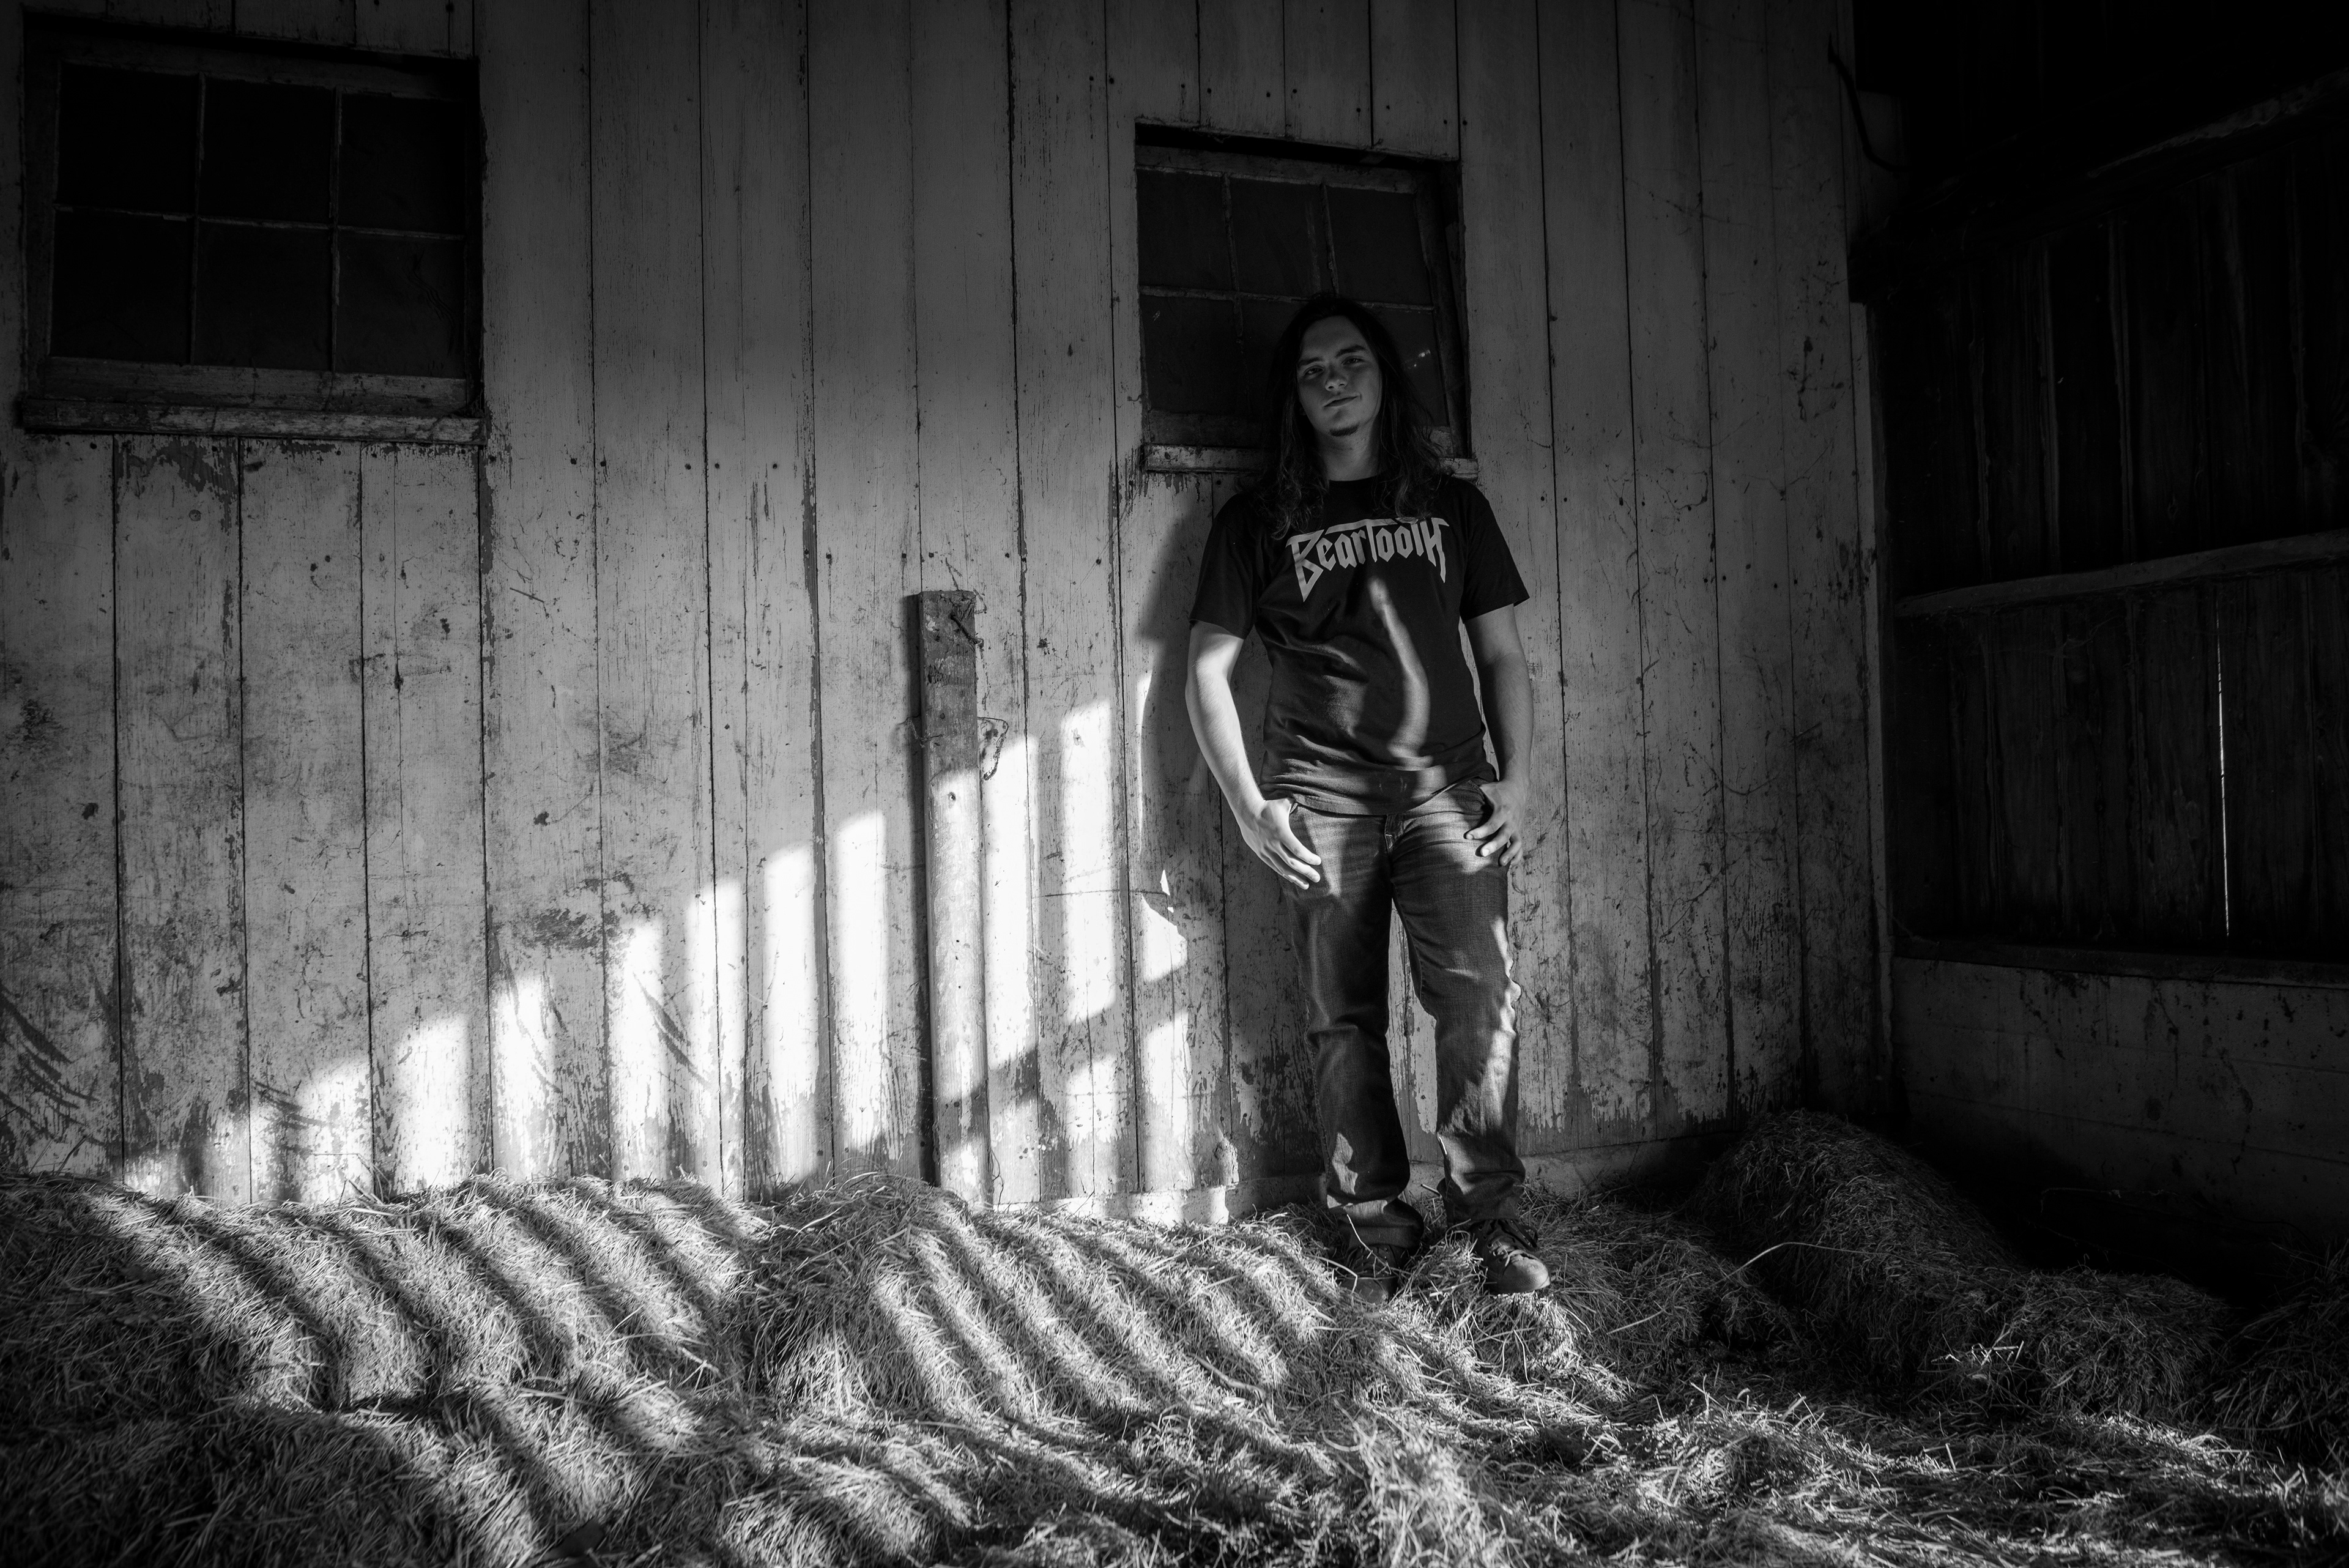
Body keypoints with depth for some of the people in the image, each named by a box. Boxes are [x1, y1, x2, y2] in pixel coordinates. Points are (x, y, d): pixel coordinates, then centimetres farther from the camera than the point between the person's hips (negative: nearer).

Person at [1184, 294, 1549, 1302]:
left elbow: (1501, 653, 16)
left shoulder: (1450, 504, 16)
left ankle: (1491, 1213, 0)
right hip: (1321, 802, -1)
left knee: (1479, 991, -13)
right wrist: (1248, 806, -2)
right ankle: (1373, 1225, 14)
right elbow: (1207, 669, 7)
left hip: (1448, 787, 1)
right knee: (1344, 1021, 2)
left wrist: (1518, 776, 3)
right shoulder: (1257, 523, 10)